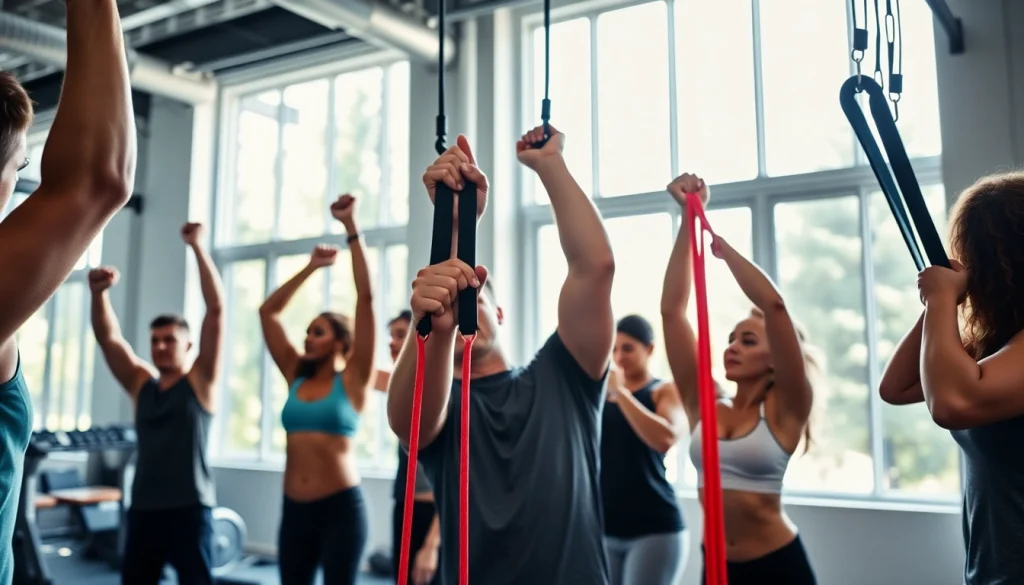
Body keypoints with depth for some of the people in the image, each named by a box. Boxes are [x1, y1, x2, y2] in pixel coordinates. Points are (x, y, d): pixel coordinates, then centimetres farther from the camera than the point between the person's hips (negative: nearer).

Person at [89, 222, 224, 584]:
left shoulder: (201, 381, -3)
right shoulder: (141, 383, 10)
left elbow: (216, 309, -12)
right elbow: (108, 337, 2)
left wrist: (197, 246, -13)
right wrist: (99, 293, -16)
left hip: (189, 509, -5)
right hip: (144, 508, 5)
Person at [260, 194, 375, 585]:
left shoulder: (352, 379, -4)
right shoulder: (296, 376, 9)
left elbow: (365, 298, -11)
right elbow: (267, 312, 13)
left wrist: (351, 228, -10)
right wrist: (311, 267, 15)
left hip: (341, 508, -5)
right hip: (295, 509, 5)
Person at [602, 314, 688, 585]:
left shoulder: (666, 391, -2)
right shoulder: (602, 393, 10)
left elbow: (665, 439, -21)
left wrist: (620, 392, -18)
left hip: (653, 528, -4)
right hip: (603, 527, 5)